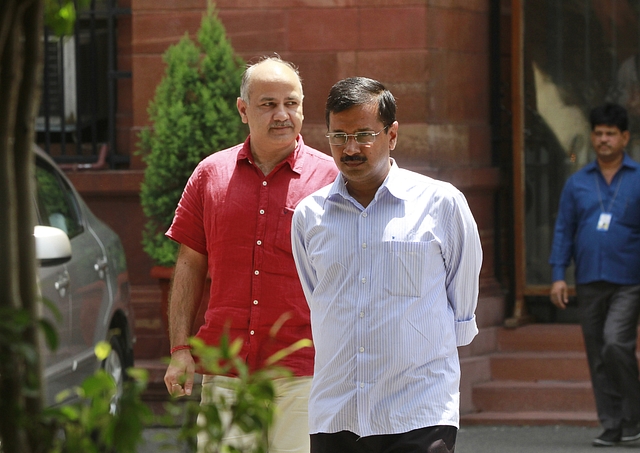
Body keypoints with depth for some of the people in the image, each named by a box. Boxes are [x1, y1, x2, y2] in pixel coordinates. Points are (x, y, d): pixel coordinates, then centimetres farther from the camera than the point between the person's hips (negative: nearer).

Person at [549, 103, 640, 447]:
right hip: (589, 282, 4)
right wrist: (558, 275, 2)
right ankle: (612, 427, 12)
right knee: (597, 357, 4)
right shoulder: (577, 183, 11)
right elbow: (563, 230, 12)